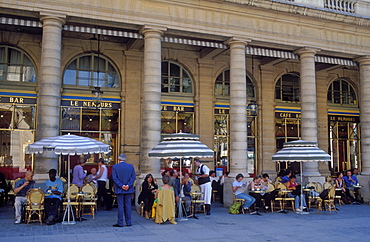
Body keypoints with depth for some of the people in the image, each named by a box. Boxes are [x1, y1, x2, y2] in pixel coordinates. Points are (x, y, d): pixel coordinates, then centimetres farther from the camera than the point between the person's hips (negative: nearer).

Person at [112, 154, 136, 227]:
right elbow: (133, 177, -2)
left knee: (120, 206, 2)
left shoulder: (115, 167, -3)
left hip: (119, 190, -2)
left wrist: (121, 186, -11)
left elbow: (114, 178, -10)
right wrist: (128, 185, -8)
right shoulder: (131, 166, 3)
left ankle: (120, 223, 5)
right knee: (128, 205, 8)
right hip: (129, 189, 2)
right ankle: (128, 222, 11)